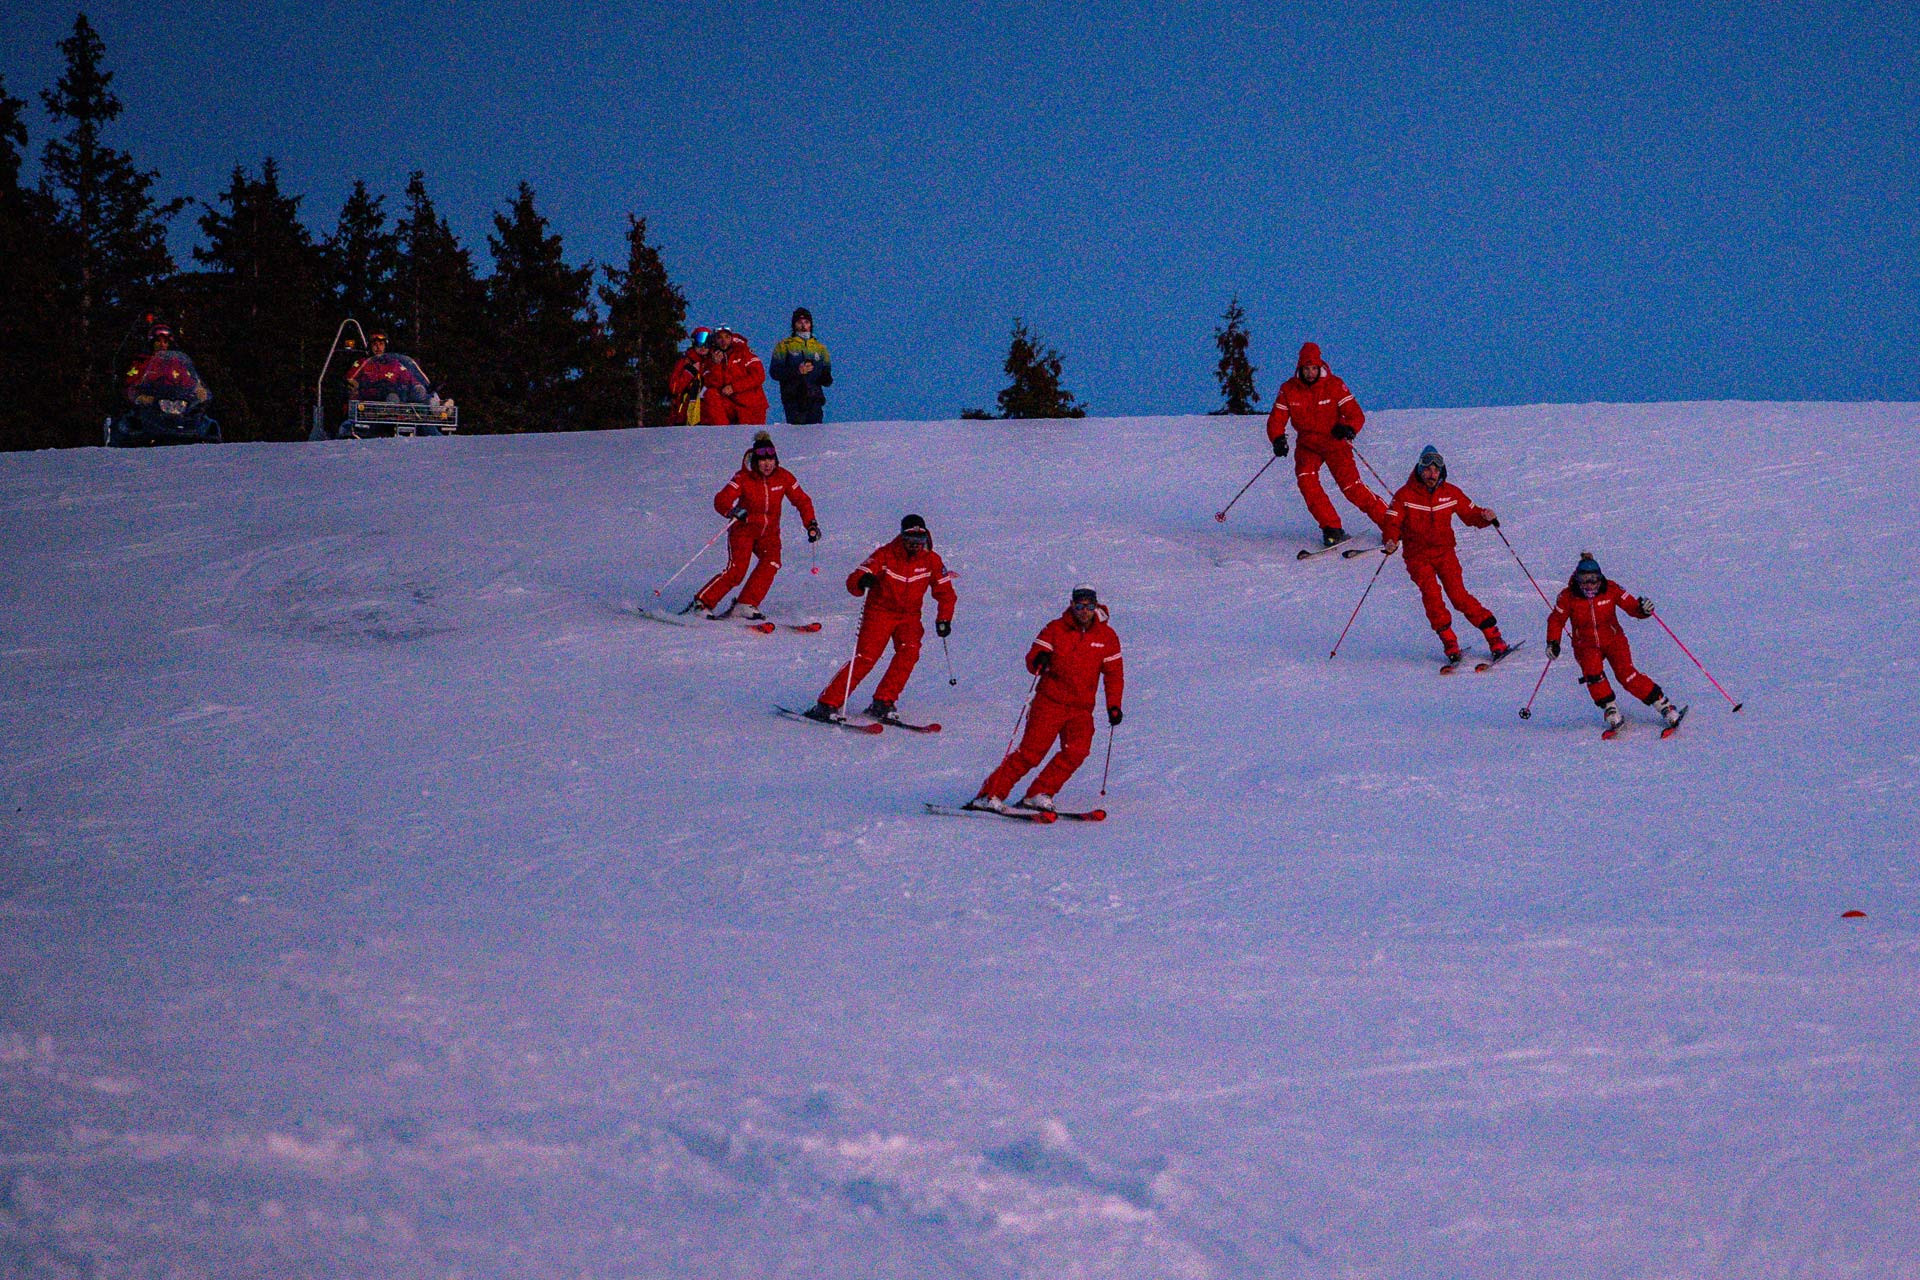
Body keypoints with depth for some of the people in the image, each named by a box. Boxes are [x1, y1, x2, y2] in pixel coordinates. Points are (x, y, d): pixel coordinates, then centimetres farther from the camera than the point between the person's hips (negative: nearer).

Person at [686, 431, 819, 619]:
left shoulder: (783, 477, -7)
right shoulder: (744, 478, -17)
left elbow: (802, 500, 3)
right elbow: (721, 500, -23)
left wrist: (811, 524, -8)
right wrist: (732, 511, -44)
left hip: (769, 532, 4)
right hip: (744, 528, -4)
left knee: (771, 562, -24)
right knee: (736, 570, -20)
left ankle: (745, 605, -20)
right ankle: (701, 603, -10)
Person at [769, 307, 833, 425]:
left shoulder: (820, 347, 19)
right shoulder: (784, 345, 8)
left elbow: (827, 376, 21)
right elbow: (774, 372, -1)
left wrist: (826, 379, -4)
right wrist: (797, 371, -16)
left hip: (814, 400, 3)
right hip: (793, 400, -3)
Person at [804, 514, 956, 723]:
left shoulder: (931, 560, -6)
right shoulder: (885, 555, -15)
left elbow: (945, 591, 6)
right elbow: (853, 580, -20)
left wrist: (943, 619, -7)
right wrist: (861, 582, -44)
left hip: (909, 615, 3)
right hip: (880, 611, -3)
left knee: (909, 651, -24)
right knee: (866, 657, -18)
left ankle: (882, 704, -18)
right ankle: (828, 704, -14)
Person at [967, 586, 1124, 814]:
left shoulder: (1107, 637, 6)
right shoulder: (1056, 629, -1)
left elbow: (1114, 673, 13)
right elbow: (1032, 658, -4)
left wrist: (1113, 706, 4)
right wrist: (1038, 661, -28)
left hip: (1081, 709, 3)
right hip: (1049, 701, -3)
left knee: (1077, 751, -20)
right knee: (1032, 750, -13)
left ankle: (1038, 795, -12)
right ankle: (990, 795, -10)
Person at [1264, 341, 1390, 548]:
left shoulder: (1334, 385, -12)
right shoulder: (1289, 390, -5)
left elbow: (1356, 414, -13)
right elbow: (1276, 419, -4)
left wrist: (1349, 429, -36)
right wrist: (1278, 439, -26)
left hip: (1334, 443, -3)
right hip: (1307, 444, 3)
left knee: (1351, 487, -14)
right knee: (1305, 478, -24)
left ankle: (1389, 524, -1)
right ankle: (1332, 529, -16)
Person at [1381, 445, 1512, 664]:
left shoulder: (1451, 493, 2)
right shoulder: (1405, 495, -7)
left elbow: (1470, 513, 11)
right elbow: (1392, 521, -10)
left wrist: (1484, 517, -12)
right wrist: (1390, 540, -31)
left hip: (1445, 553, 1)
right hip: (1417, 556, -1)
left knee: (1458, 594, -14)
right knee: (1431, 592, -23)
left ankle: (1493, 635, -7)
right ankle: (1449, 641, -14)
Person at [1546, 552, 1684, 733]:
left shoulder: (1610, 590, -10)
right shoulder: (1568, 597, -10)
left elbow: (1631, 606, -7)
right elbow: (1556, 619, 3)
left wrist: (1643, 609, -29)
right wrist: (1553, 642, -9)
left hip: (1613, 639, -1)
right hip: (1586, 645, 1)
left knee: (1626, 674, -22)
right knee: (1592, 671, -31)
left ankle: (1663, 705, -15)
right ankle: (1611, 710, -18)